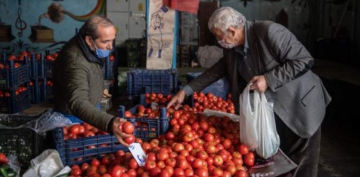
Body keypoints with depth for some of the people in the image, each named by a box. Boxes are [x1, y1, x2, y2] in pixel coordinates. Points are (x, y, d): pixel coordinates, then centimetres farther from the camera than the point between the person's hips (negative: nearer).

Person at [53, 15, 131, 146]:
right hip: (74, 117, -8)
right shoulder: (76, 62, -40)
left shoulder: (90, 48, -13)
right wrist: (109, 123, -69)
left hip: (90, 109, 8)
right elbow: (78, 104, -54)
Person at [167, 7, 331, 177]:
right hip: (272, 108, 7)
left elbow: (304, 60, -25)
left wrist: (268, 80, -30)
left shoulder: (268, 31, -26)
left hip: (299, 105, -7)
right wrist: (185, 91, 7)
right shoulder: (232, 48, -3)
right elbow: (218, 69, 10)